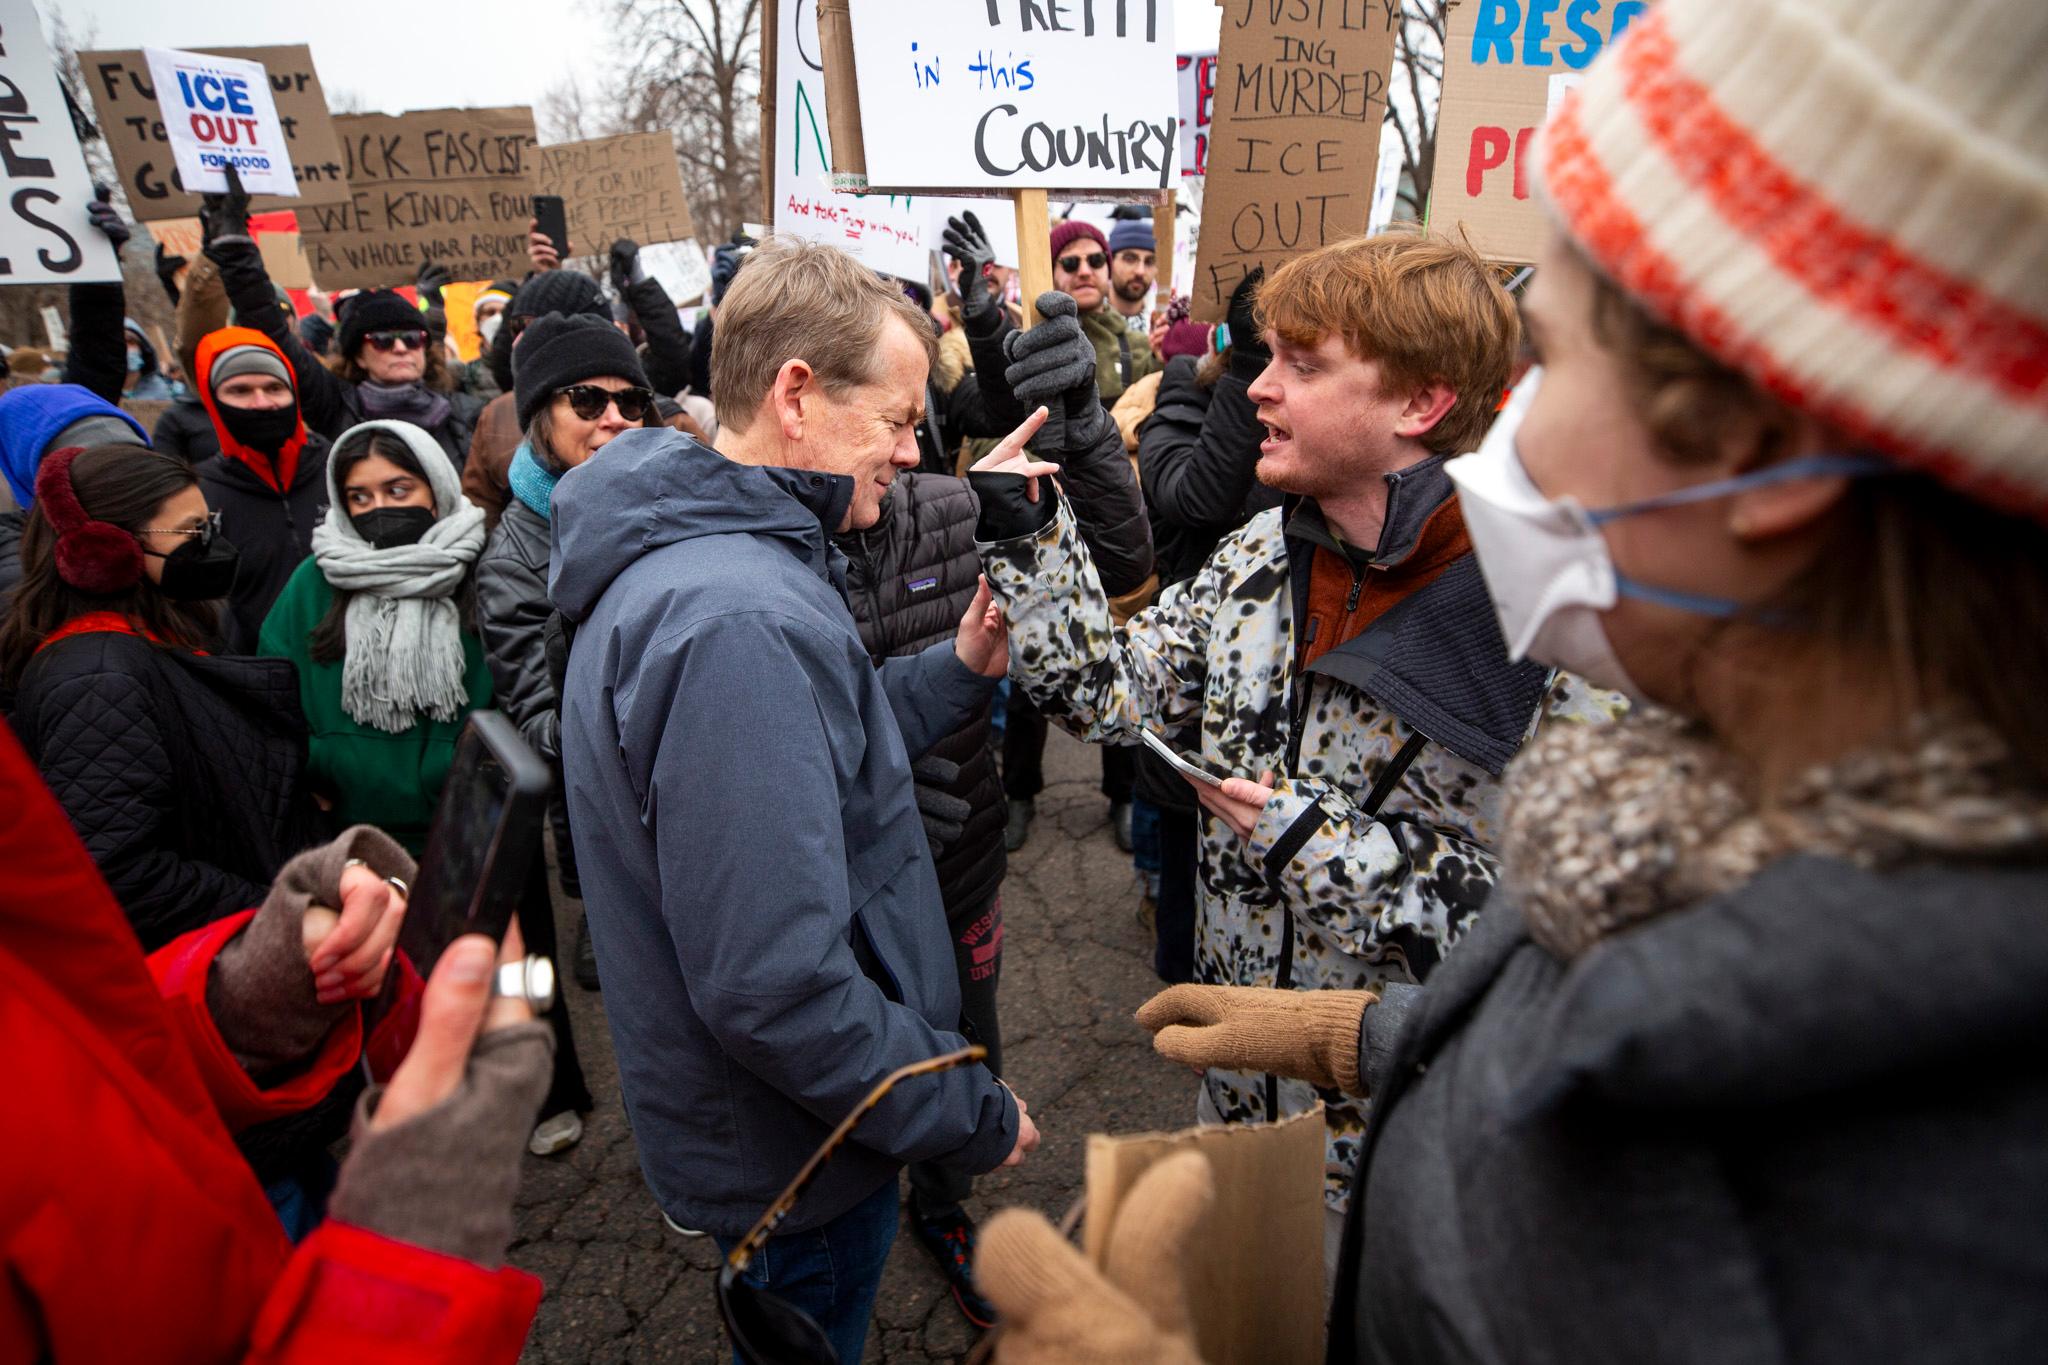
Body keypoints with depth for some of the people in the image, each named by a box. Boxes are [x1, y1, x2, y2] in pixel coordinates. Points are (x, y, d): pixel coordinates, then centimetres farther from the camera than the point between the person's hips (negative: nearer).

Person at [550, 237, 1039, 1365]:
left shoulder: (697, 547, 2)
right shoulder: (736, 624, -34)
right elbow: (774, 988, -35)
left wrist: (959, 670, 0)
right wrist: (970, 1117, -20)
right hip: (795, 1160, -9)